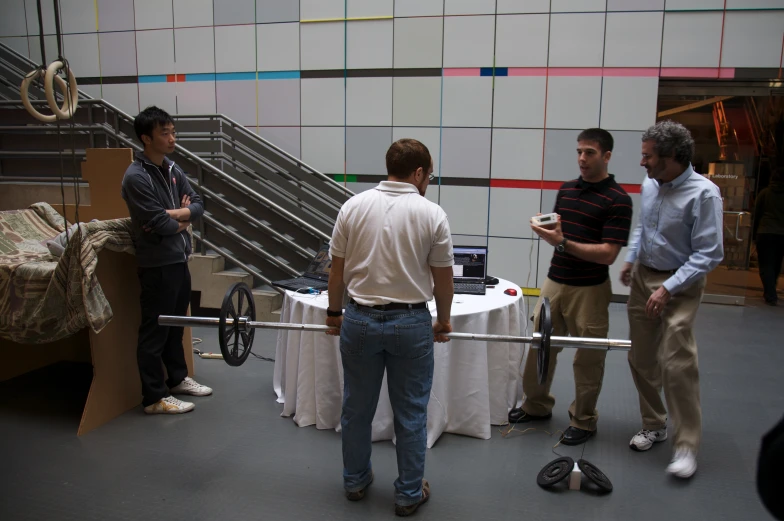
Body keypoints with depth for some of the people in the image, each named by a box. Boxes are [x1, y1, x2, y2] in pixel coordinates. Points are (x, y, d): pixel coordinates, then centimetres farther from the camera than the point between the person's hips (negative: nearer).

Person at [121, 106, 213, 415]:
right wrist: (181, 222, -3)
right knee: (155, 330, 1)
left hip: (179, 259, 9)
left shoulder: (172, 170, 10)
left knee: (176, 323, 20)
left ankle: (178, 379, 35)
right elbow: (158, 223, -22)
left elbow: (198, 205, 7)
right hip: (157, 264, -8)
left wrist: (171, 214, -11)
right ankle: (154, 398, 10)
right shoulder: (136, 177, -17)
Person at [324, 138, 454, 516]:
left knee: (357, 407, 17)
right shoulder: (431, 214, -8)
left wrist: (333, 312, 15)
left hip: (359, 319, 3)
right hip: (411, 322, -2)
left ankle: (355, 481, 32)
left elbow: (337, 269, 2)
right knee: (410, 413, 10)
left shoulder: (353, 206, -1)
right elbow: (443, 278, -2)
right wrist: (443, 321, 12)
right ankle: (409, 494, 21)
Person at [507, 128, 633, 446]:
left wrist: (563, 243, -26)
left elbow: (608, 253, -18)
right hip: (554, 282, 7)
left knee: (588, 357, 7)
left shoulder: (618, 200, -12)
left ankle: (584, 420, 23)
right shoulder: (566, 189, 8)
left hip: (589, 289, -6)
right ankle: (537, 405, 33)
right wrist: (545, 229, -8)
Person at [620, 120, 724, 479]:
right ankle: (653, 425, 29)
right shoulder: (649, 185, 2)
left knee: (677, 362, -11)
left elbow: (708, 254, -18)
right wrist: (630, 259, 10)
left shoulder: (703, 194, -18)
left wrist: (668, 288, -22)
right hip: (642, 277, 7)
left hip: (680, 284, -7)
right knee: (641, 359, 11)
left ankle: (686, 445, 3)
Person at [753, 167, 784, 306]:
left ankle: (771, 295, -9)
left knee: (766, 264, 1)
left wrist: (755, 232, 9)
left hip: (765, 232, -2)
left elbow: (756, 214, 1)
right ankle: (770, 291, 31)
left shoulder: (764, 192, -1)